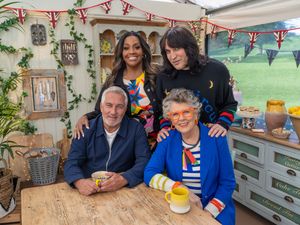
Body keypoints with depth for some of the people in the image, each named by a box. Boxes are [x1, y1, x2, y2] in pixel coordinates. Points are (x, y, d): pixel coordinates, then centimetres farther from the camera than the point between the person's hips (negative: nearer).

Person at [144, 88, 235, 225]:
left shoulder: (216, 139, -7)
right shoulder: (168, 139, -2)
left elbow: (227, 183, -3)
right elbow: (149, 174, -8)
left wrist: (208, 212, -14)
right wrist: (181, 188, -20)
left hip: (214, 210, -1)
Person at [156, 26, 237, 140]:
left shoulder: (217, 70, -10)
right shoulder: (164, 76, -5)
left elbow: (229, 104, 0)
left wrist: (223, 124, -15)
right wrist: (164, 127, -10)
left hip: (212, 136, -1)